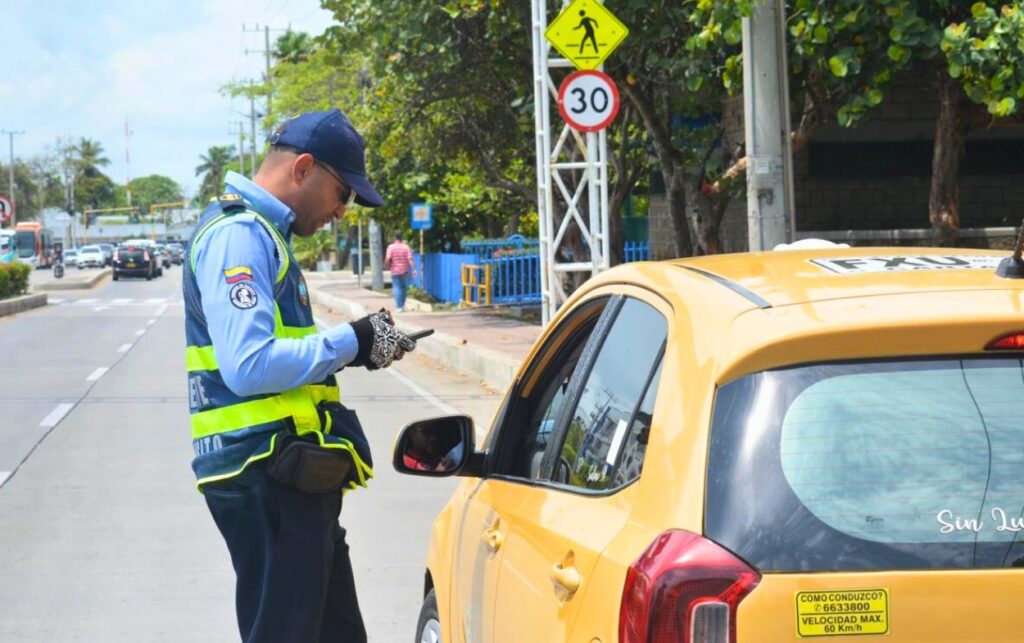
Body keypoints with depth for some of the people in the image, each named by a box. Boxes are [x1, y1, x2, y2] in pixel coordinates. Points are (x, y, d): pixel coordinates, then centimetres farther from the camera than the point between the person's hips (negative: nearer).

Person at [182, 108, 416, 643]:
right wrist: (350, 342, -16)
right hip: (263, 474, -11)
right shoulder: (238, 235, -15)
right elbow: (249, 367, -26)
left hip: (284, 474, 11)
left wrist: (358, 343, 11)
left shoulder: (259, 232, 18)